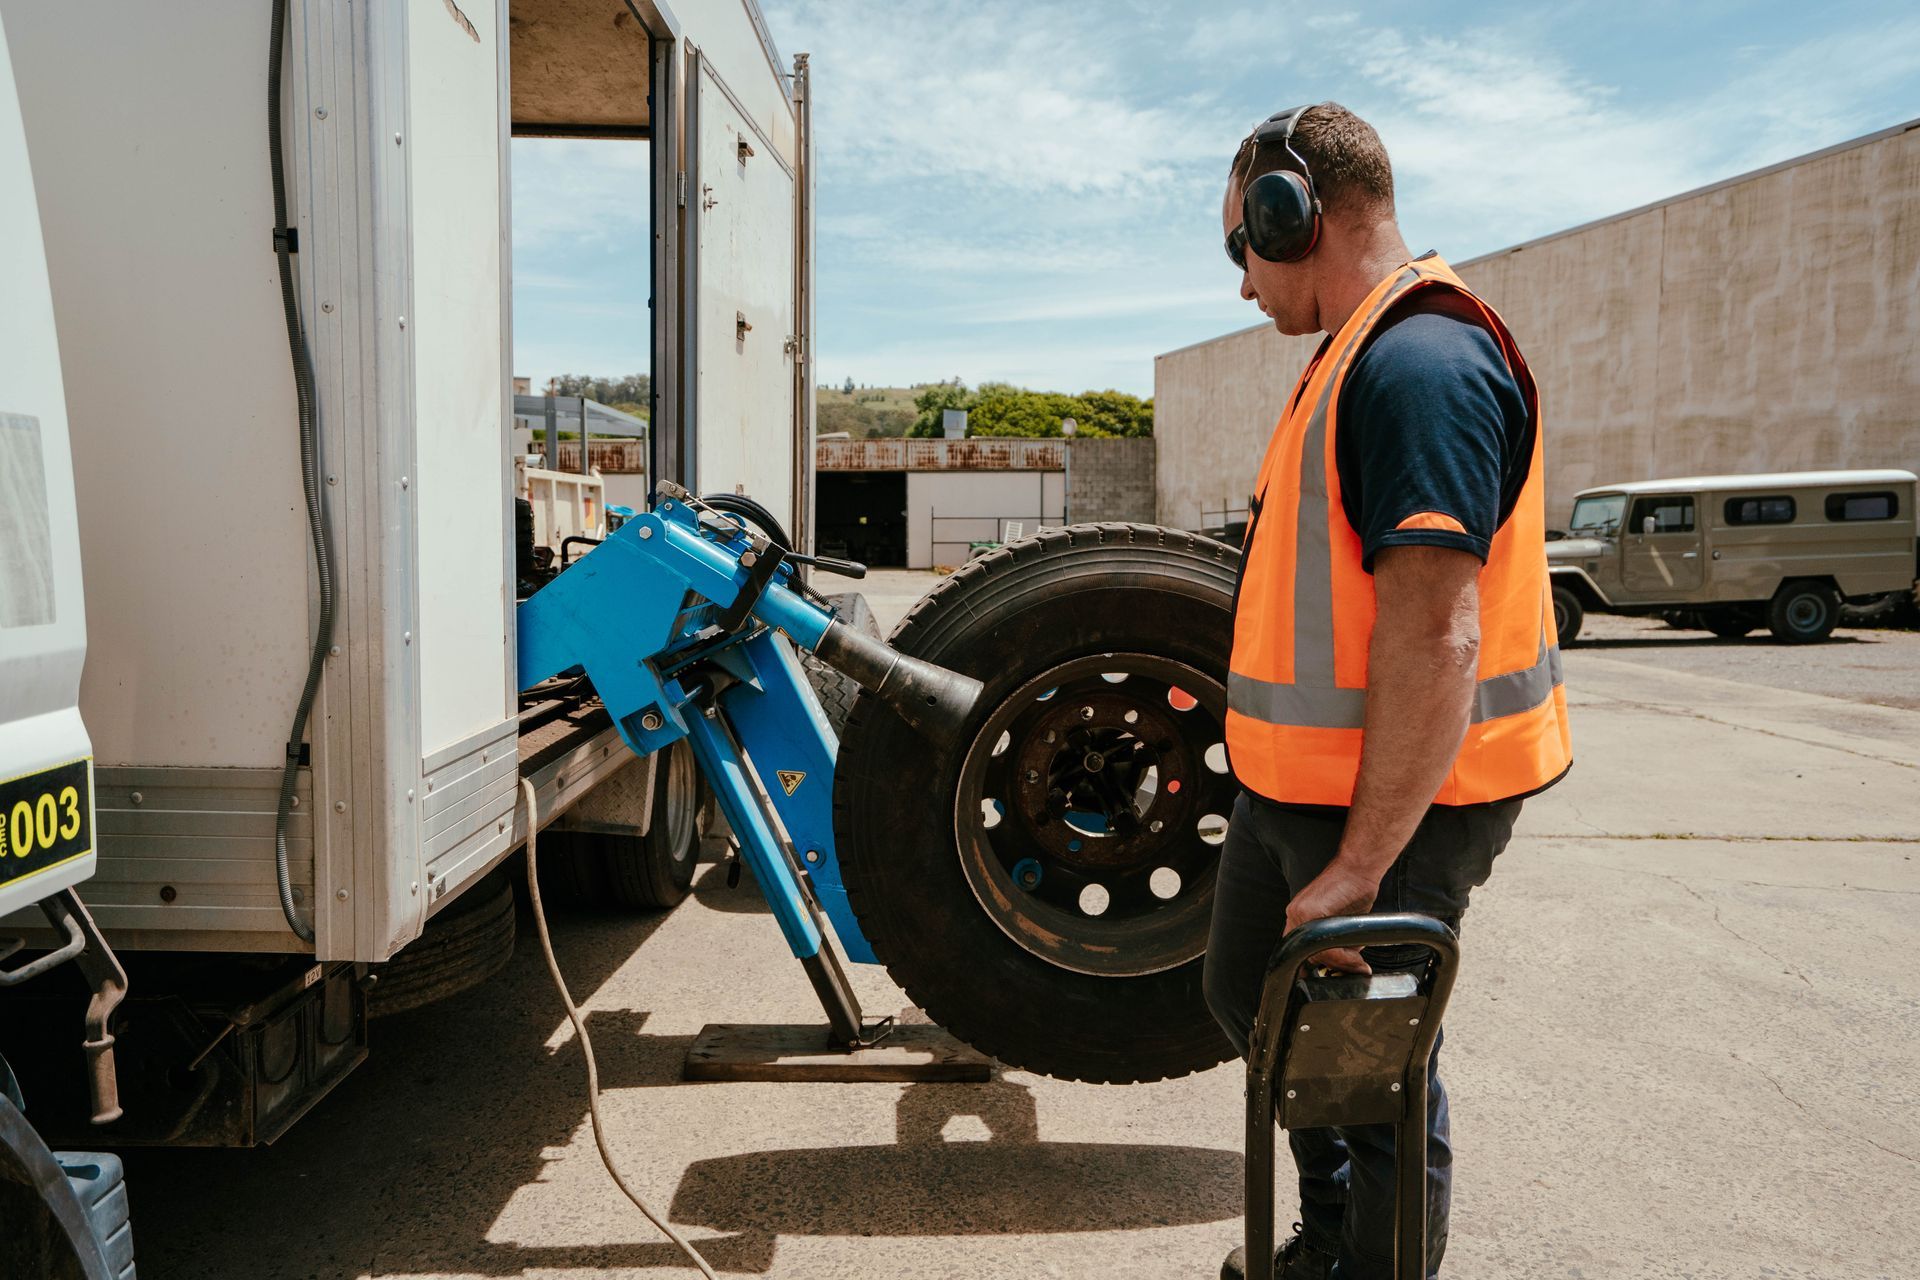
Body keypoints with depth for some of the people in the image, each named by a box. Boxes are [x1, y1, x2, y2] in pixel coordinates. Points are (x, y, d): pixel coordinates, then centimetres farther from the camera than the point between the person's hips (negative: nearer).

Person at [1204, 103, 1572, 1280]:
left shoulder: (1421, 362, -21)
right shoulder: (1364, 353, 13)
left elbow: (1436, 633, -29)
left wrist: (1358, 865, -27)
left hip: (1387, 802, -11)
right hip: (1299, 782, 11)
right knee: (1253, 997, 23)